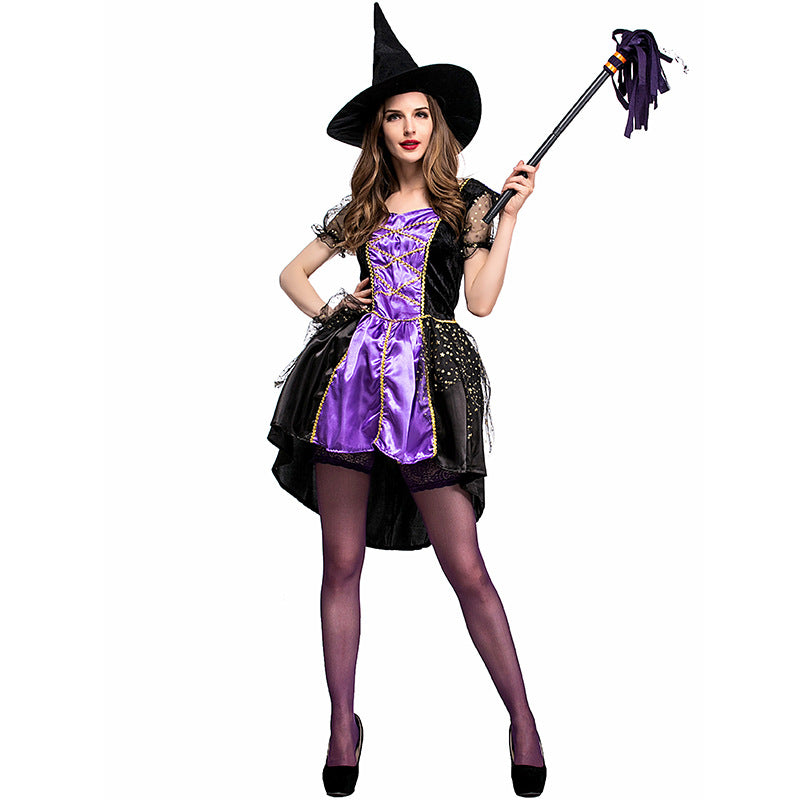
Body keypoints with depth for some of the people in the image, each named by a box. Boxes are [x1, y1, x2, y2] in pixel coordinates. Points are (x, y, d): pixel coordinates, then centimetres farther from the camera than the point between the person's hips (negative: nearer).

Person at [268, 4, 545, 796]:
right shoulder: (360, 209, 15)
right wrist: (327, 311, 6)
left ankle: (523, 721, 10)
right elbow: (291, 273, 23)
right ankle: (343, 724, 16)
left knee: (467, 569, -5)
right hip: (350, 377, 3)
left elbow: (482, 301, -3)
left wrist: (509, 214, -5)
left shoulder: (468, 202, 8)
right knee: (342, 561, 4)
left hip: (427, 386, -3)